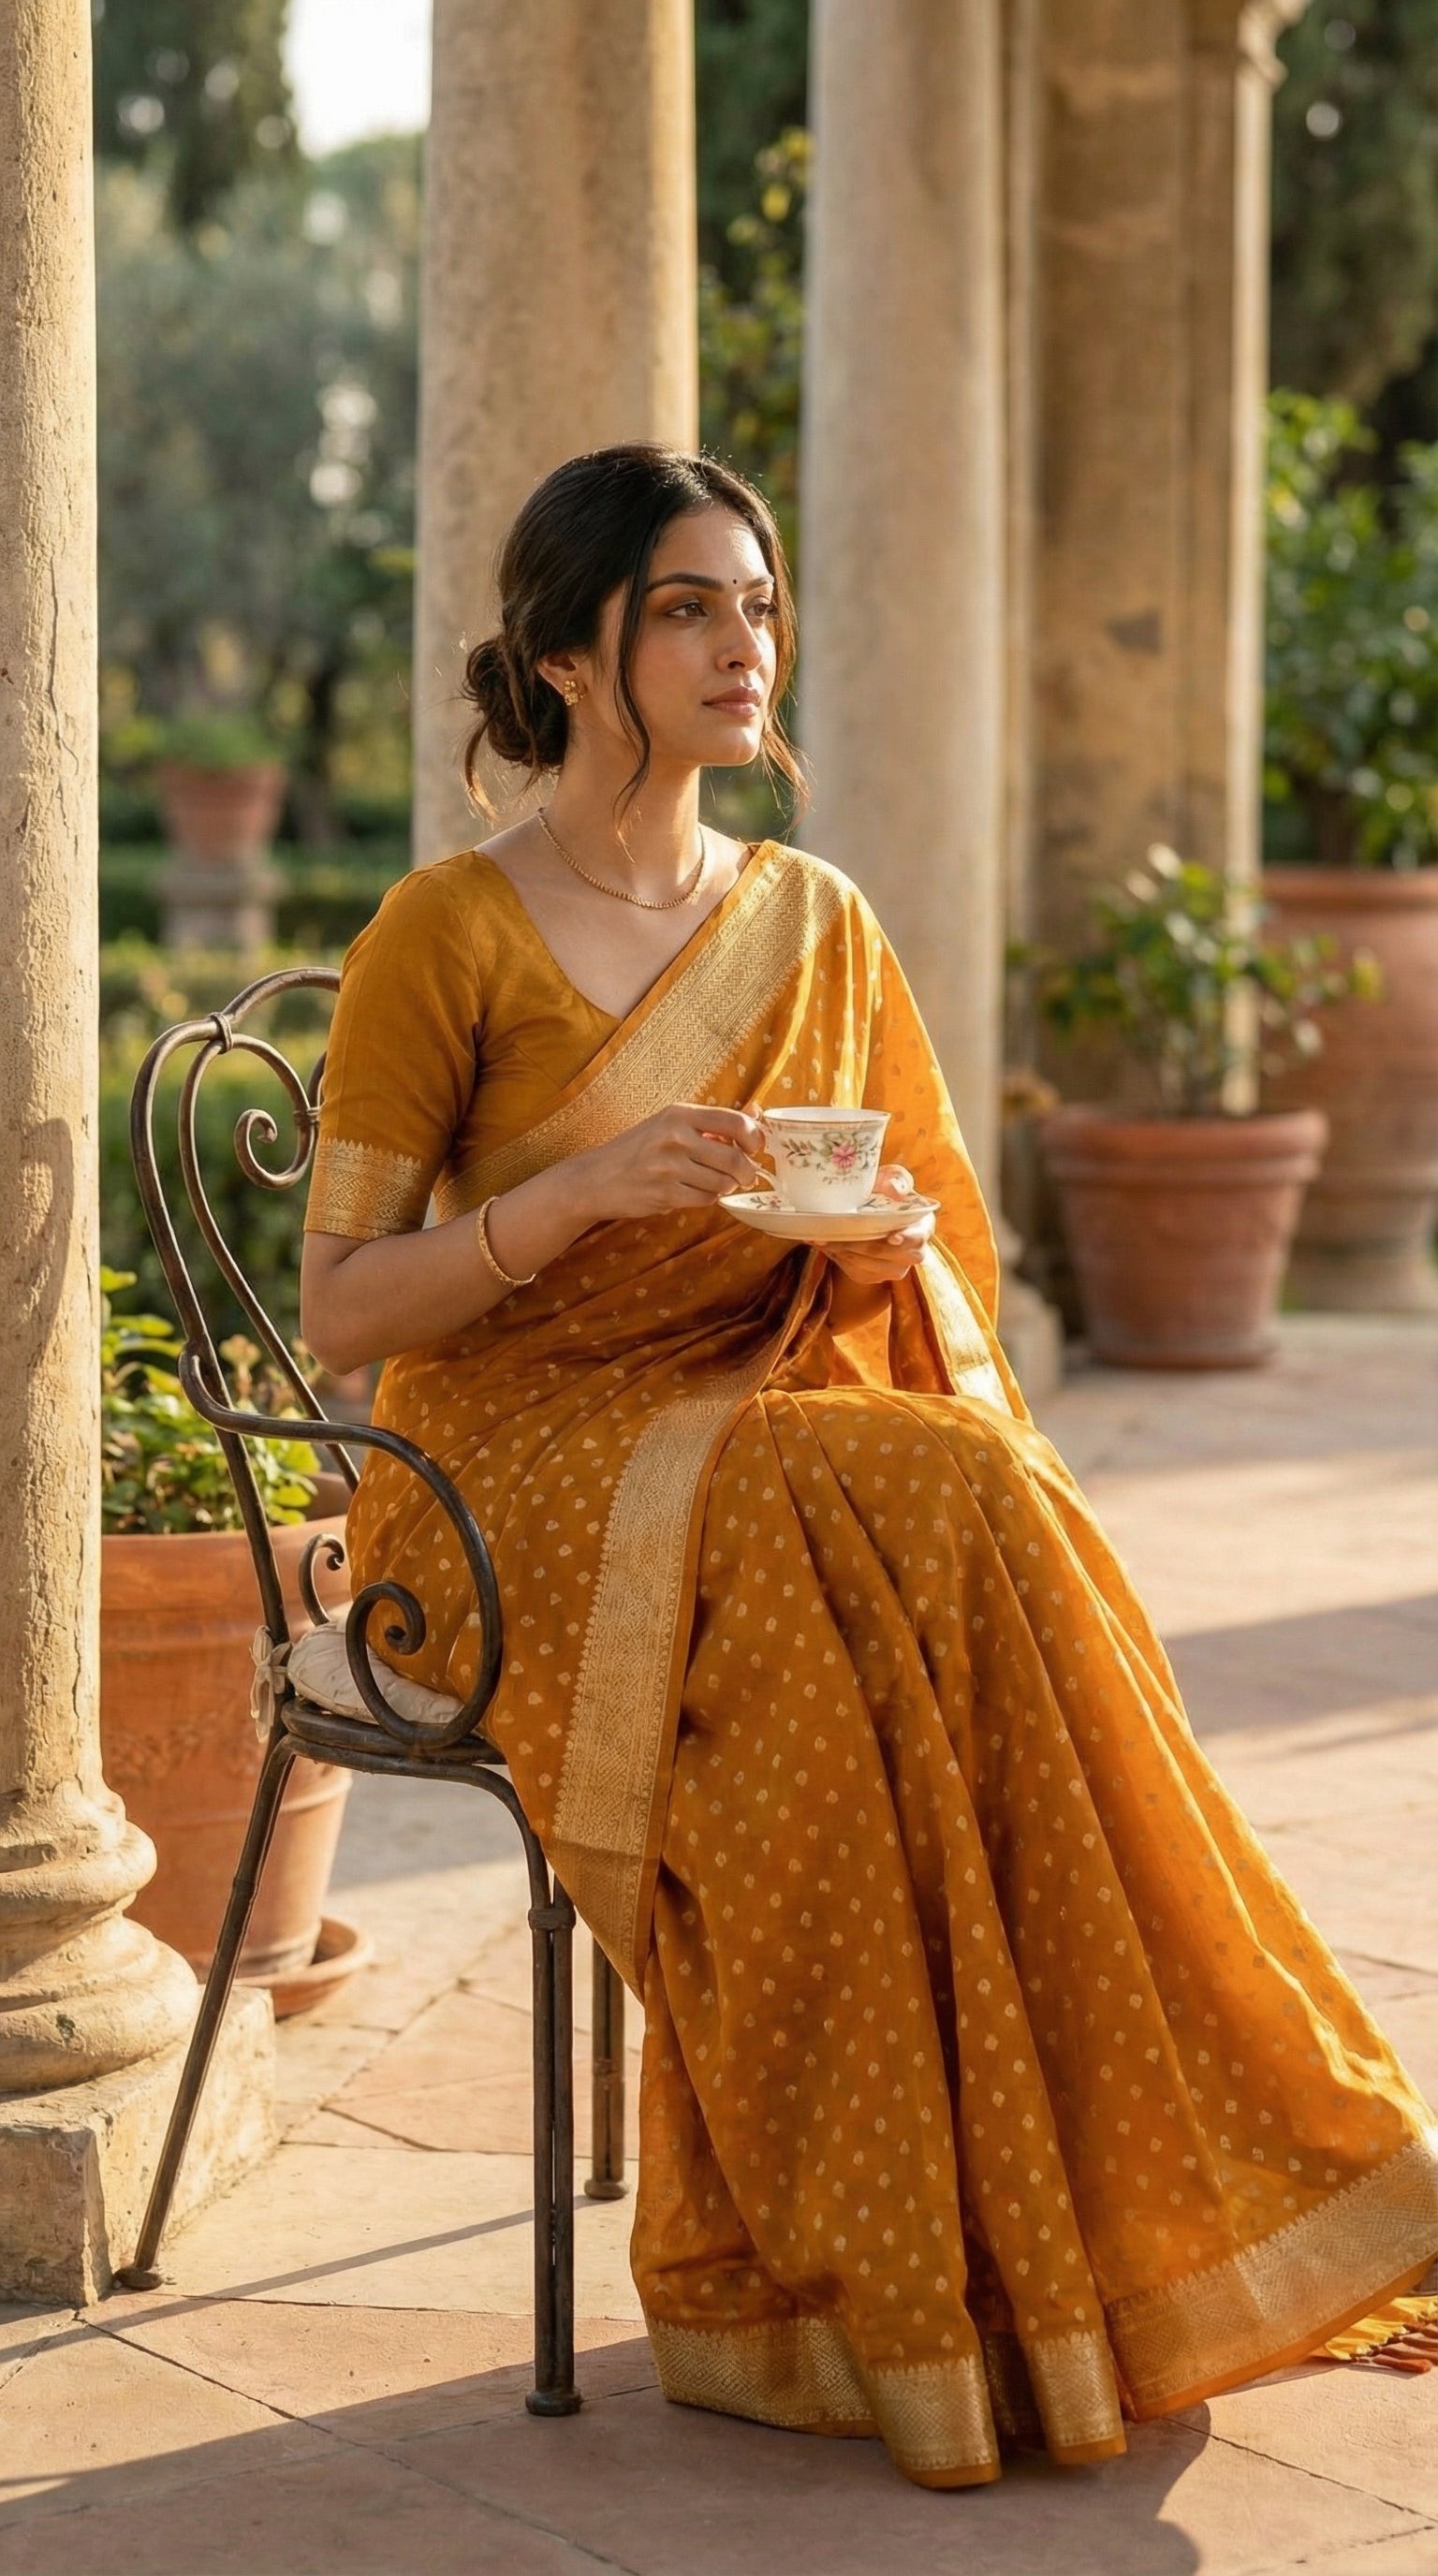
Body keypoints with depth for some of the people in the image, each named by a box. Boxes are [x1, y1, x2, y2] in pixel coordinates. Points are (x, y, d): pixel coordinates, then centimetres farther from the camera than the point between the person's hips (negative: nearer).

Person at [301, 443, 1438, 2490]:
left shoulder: (818, 926, 12)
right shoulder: (448, 934, -3)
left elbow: (943, 1306, 15)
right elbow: (340, 1307, -6)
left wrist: (889, 1248, -9)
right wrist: (578, 1191, -20)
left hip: (778, 1433, 4)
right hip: (519, 1470, -4)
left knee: (964, 1511, -30)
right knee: (846, 1537, -33)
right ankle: (834, 2265, -26)